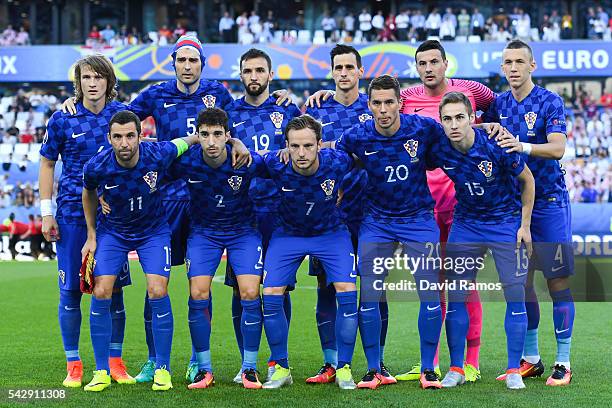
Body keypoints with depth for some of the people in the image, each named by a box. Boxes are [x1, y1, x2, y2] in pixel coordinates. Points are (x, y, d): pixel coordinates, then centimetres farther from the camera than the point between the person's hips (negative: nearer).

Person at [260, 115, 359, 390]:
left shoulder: (337, 162, -27)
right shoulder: (275, 165, -26)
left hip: (331, 233, 0)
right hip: (288, 233, 1)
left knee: (347, 293, -14)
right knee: (271, 295, -10)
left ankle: (343, 368, 1)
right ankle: (280, 368, 6)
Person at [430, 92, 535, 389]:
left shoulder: (496, 145, -22)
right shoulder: (438, 151, -15)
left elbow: (527, 180, -7)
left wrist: (525, 225, -6)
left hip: (506, 222, -2)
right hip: (465, 223, 3)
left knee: (515, 295, -4)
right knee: (455, 295, -2)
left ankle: (513, 370, 6)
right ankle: (456, 369, 9)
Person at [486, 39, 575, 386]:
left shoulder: (550, 102, -8)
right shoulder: (498, 104, 7)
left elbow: (558, 149, -20)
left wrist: (523, 146, -36)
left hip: (549, 201, -5)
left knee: (558, 281, -4)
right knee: (521, 281, 8)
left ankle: (563, 363, 1)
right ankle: (531, 359, 18)